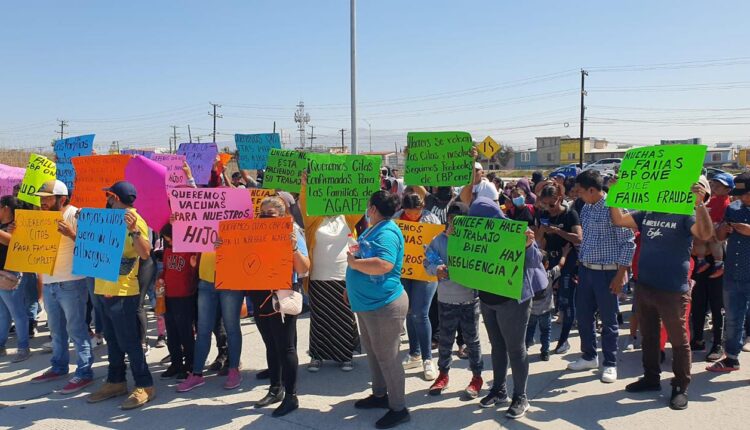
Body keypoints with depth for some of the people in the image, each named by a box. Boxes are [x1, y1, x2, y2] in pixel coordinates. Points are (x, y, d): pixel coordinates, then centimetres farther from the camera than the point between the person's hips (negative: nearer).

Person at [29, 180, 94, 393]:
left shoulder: (75, 215, -10)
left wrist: (71, 234, -31)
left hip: (71, 283, -7)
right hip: (48, 283, 7)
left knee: (76, 329, -3)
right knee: (56, 330, 16)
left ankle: (84, 372, 3)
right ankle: (59, 367, 28)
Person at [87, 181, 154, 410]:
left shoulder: (134, 221, -13)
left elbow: (145, 253, -25)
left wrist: (133, 229, -38)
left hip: (122, 292, -9)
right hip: (104, 289, 9)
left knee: (129, 342, -5)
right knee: (112, 340, 16)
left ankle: (145, 386, 3)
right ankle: (115, 382, 26)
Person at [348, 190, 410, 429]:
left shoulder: (387, 233, -21)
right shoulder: (373, 230, 11)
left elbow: (384, 264, -36)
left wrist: (354, 262, -22)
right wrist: (352, 288, 21)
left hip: (384, 305, -10)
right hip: (367, 303, 10)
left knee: (387, 356, 0)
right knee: (373, 352, 21)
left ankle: (399, 409, 12)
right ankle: (380, 395, 38)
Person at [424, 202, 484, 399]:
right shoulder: (439, 240, -1)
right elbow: (427, 262, 2)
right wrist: (436, 269, -18)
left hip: (470, 298, -2)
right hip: (446, 298, 2)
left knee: (472, 339, 10)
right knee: (445, 339, 15)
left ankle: (477, 376, 26)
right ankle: (443, 374, 33)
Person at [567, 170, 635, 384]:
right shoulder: (586, 209, 8)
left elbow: (628, 243, -15)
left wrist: (620, 276, -16)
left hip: (606, 272, -7)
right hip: (585, 269, 8)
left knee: (608, 320, 4)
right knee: (583, 315, 14)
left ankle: (610, 364, 19)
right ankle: (589, 357, 32)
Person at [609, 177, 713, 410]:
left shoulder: (686, 215, -8)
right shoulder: (648, 213, 9)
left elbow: (706, 234, -25)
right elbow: (619, 220, 9)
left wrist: (699, 203, -36)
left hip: (672, 291, -6)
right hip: (644, 286, 6)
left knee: (678, 340, 6)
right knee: (648, 336, 18)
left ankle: (681, 388, 19)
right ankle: (651, 378, 34)